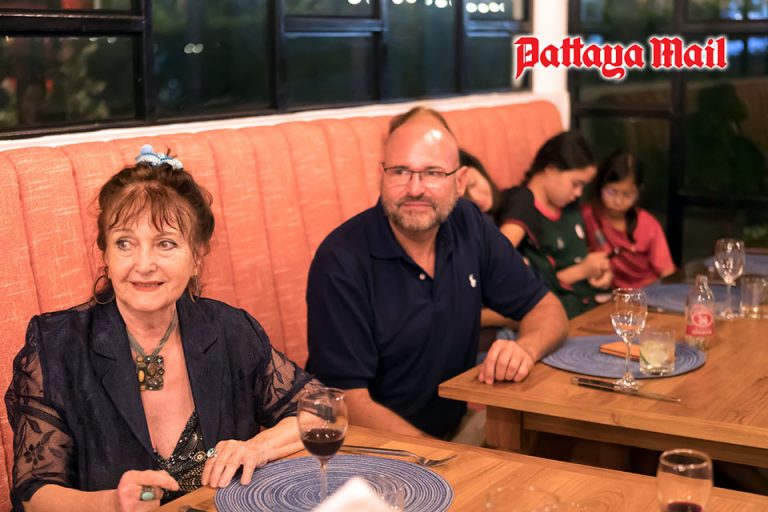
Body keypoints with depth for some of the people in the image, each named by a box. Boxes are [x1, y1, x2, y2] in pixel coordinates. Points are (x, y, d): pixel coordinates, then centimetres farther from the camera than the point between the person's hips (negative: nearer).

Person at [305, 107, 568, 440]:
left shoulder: (469, 227, 0)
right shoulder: (340, 261, -17)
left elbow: (546, 309, 9)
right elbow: (350, 403, -19)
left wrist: (525, 349, -14)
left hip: (457, 426, 6)